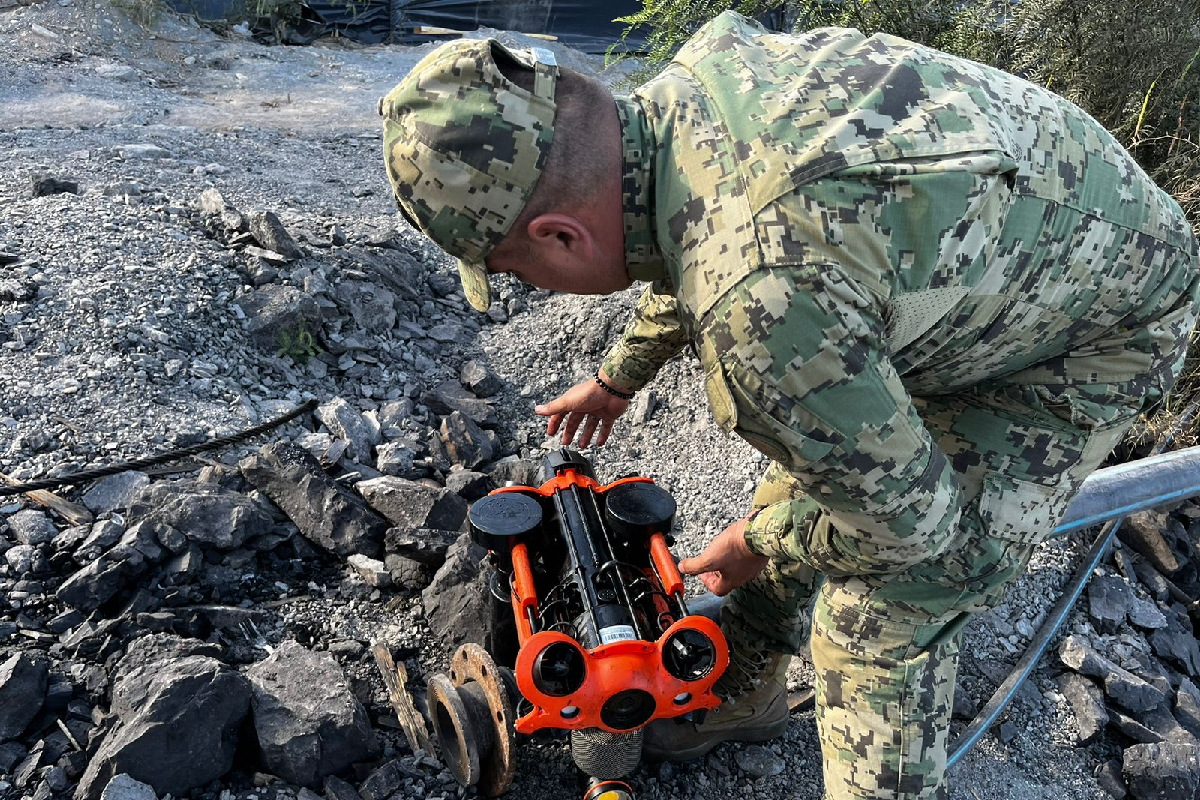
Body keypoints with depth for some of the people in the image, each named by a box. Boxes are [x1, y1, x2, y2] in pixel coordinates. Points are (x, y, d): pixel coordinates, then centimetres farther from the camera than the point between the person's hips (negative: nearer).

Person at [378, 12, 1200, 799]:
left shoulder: (760, 306, -42)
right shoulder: (701, 70, -15)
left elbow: (908, 523, -26)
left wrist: (756, 546, -5)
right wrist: (619, 378, 23)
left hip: (1095, 337, -7)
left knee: (883, 617, -9)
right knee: (811, 472, 14)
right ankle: (741, 694, 38)